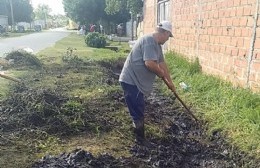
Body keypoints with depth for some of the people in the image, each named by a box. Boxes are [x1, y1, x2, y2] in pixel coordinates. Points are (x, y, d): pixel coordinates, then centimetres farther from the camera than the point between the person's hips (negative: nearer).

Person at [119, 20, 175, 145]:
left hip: (136, 81, 11)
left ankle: (140, 137, 32)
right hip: (131, 81, -11)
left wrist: (170, 82, 23)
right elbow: (149, 63, -29)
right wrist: (162, 75, -11)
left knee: (139, 111, 19)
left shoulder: (156, 44, 14)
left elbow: (162, 64, 19)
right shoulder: (149, 41, -19)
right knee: (138, 112, -3)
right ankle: (141, 140, 9)